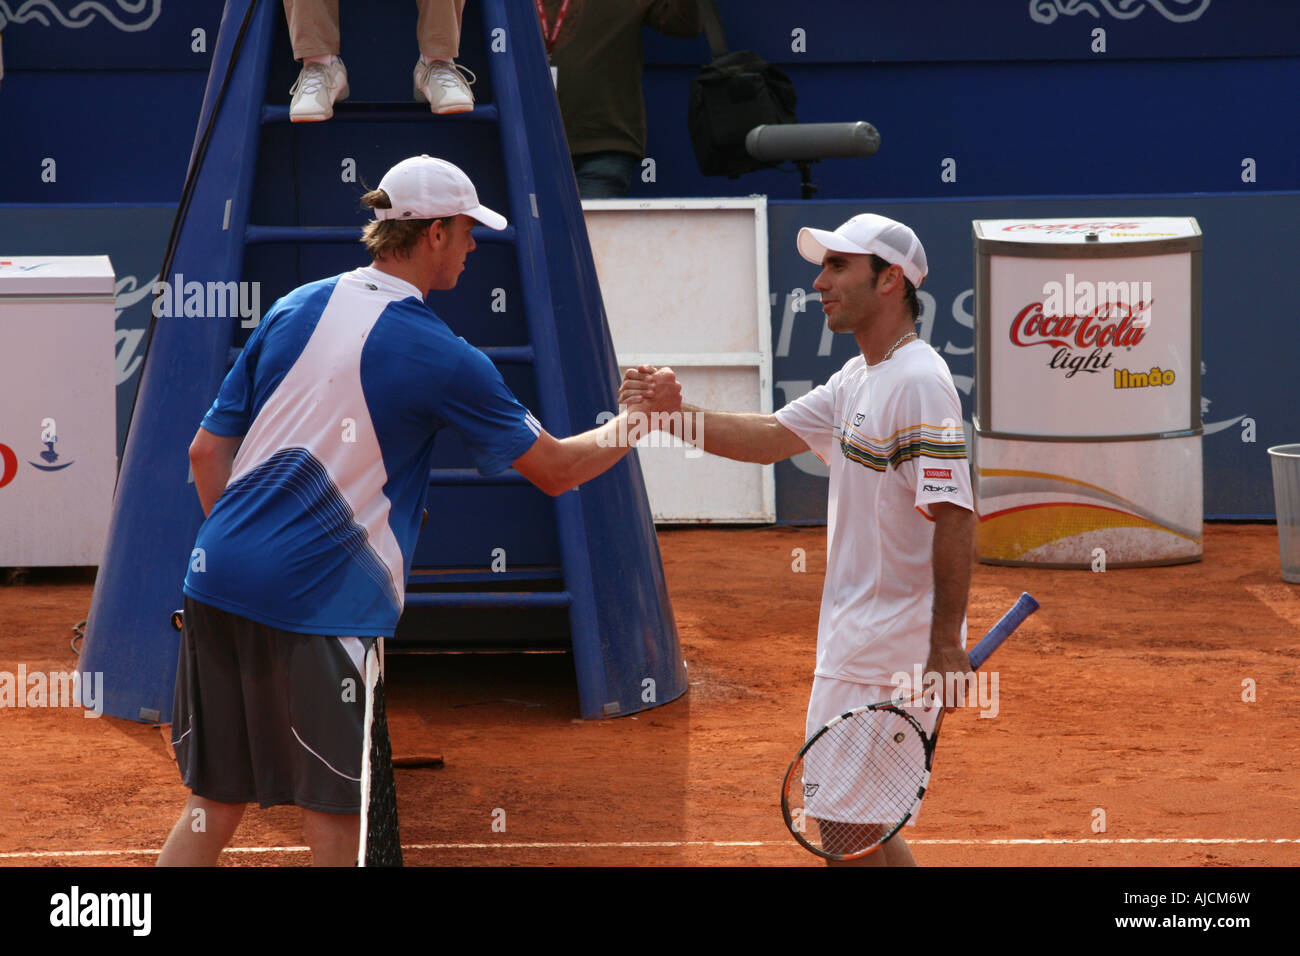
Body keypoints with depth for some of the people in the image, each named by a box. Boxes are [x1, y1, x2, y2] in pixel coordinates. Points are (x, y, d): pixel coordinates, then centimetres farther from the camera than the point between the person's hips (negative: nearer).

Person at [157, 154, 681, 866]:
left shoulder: (295, 308, 9)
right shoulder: (442, 358, -7)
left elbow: (208, 451, 12)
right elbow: (555, 470, 3)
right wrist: (640, 418, 19)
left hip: (217, 579, 6)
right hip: (320, 604, -6)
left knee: (214, 806, 11)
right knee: (334, 820, 4)